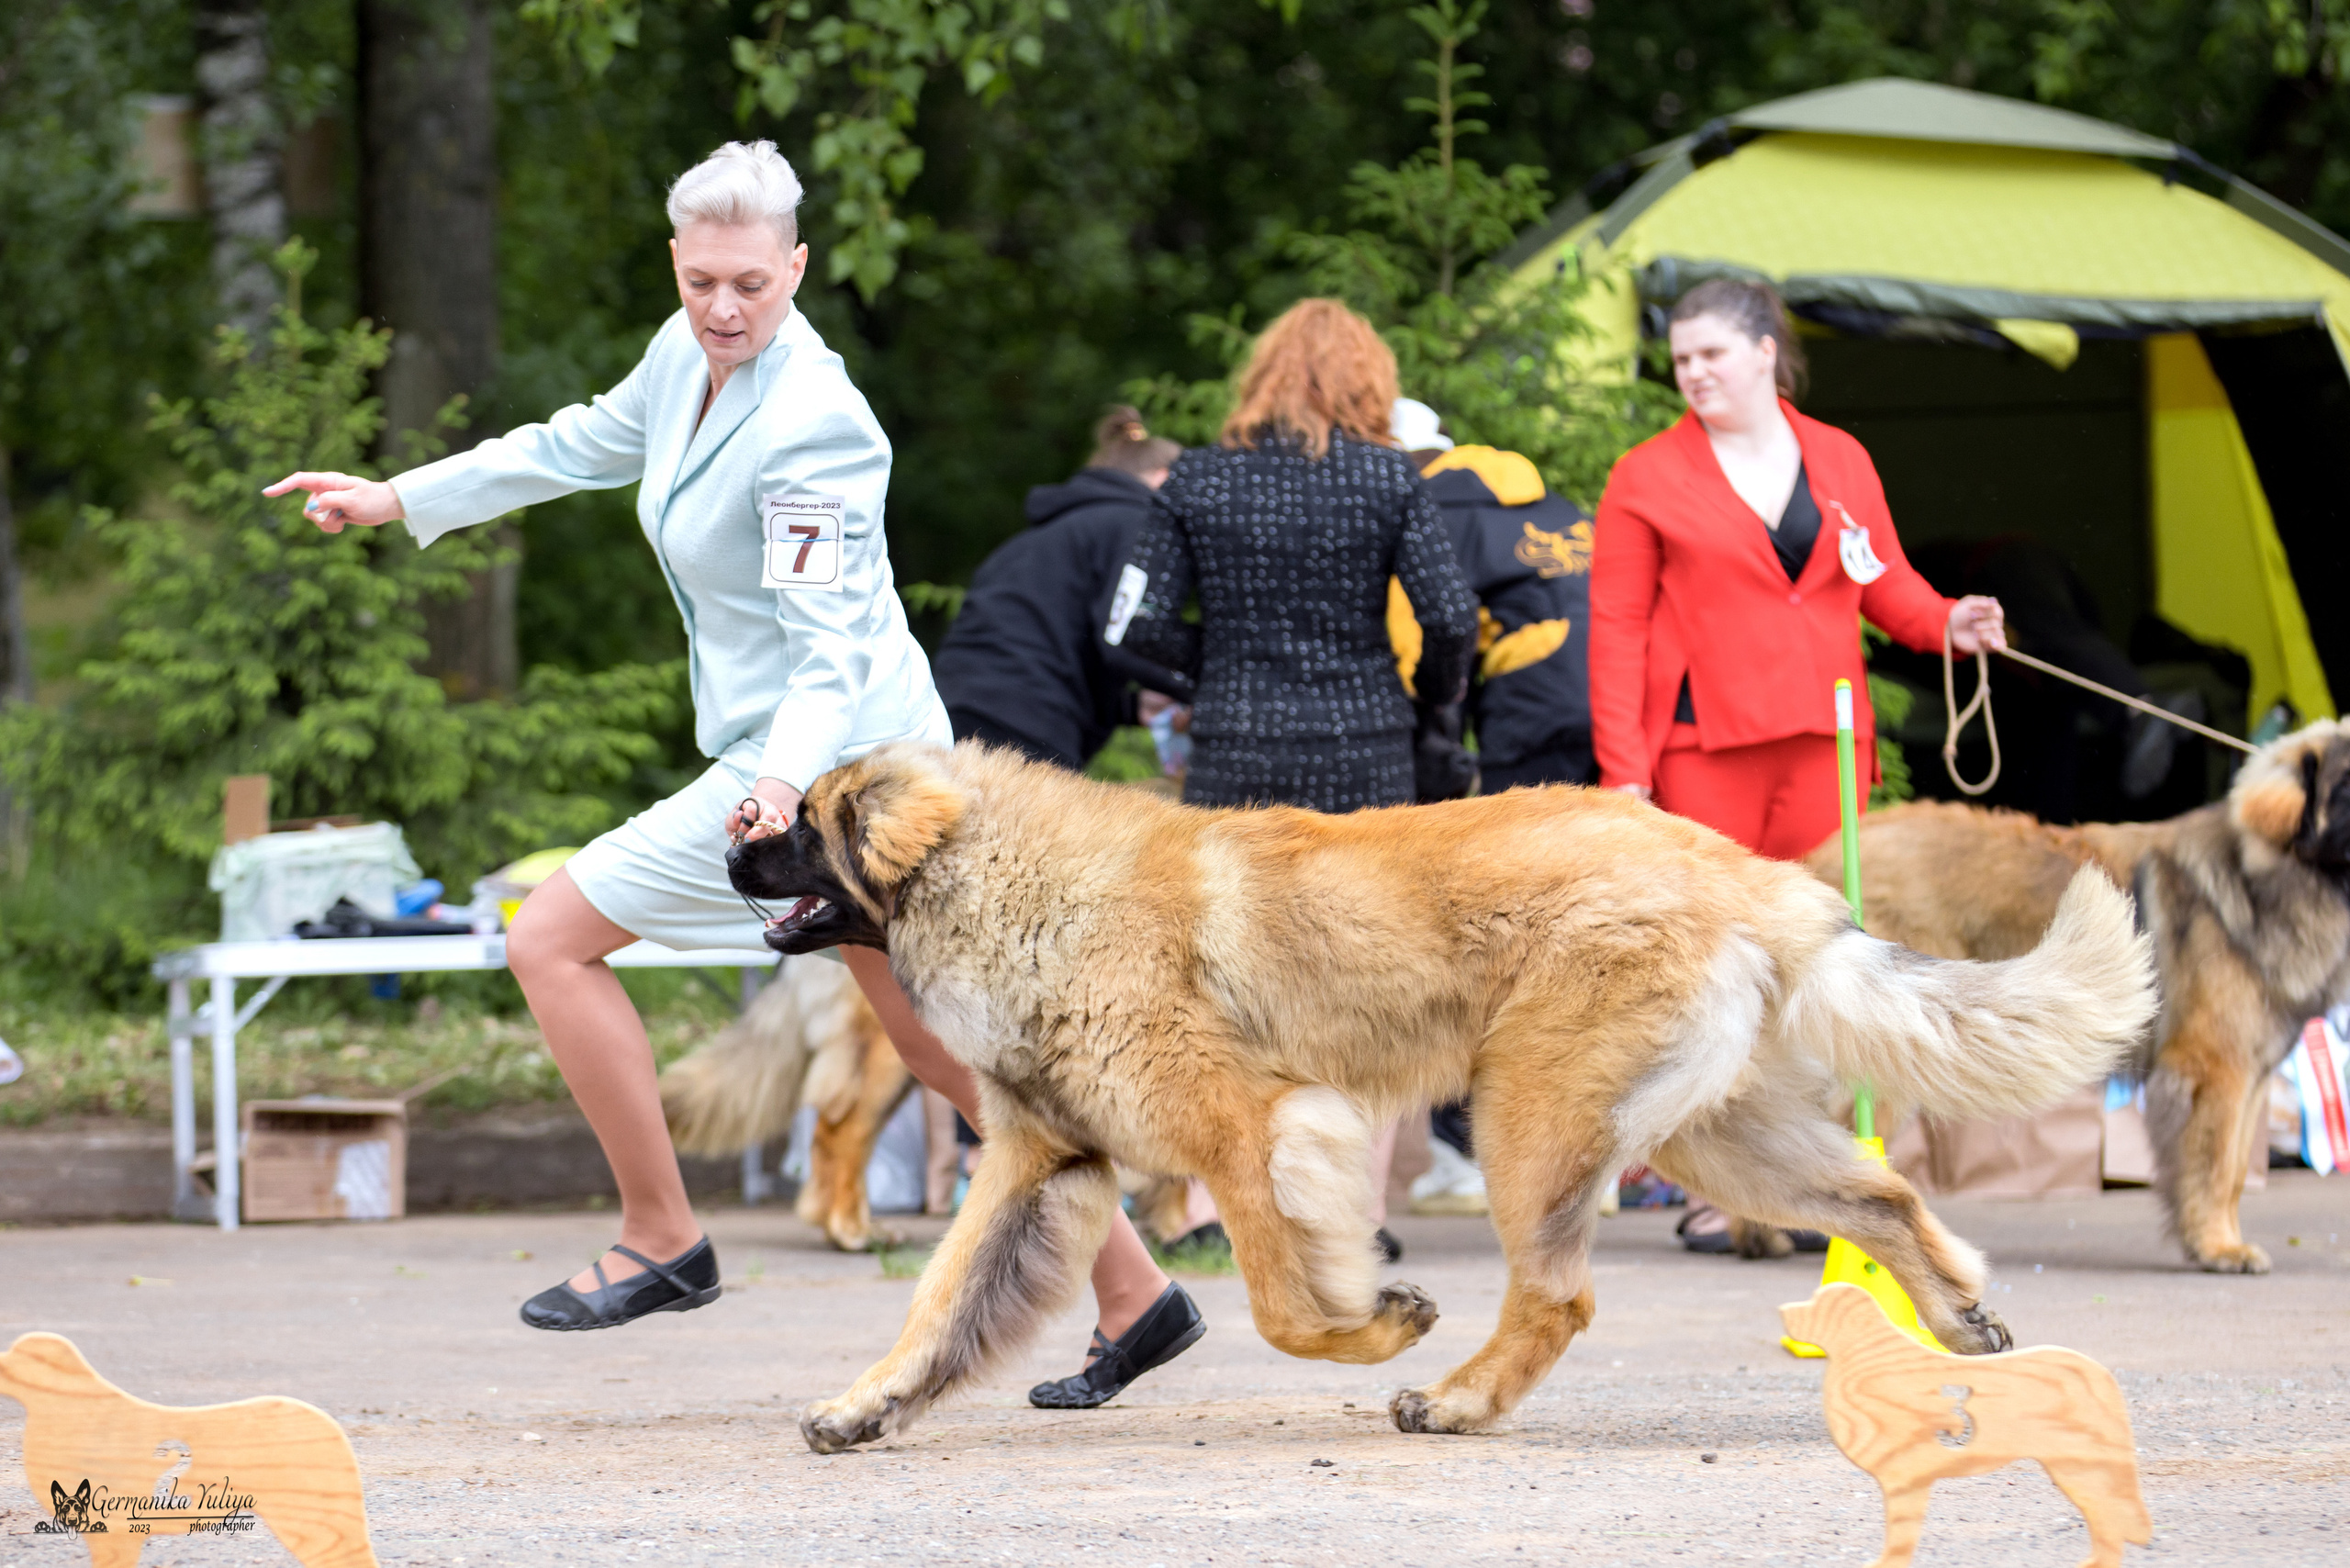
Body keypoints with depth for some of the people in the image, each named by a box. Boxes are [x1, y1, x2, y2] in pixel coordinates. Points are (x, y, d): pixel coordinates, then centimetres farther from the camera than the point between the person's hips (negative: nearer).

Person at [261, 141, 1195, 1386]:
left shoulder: (811, 425, -22)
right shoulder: (689, 353, 3)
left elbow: (832, 645, -25)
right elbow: (585, 447, 21)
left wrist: (786, 778, -41)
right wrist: (395, 500, 25)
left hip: (825, 753, -9)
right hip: (864, 764, 9)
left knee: (551, 938, -5)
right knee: (944, 1049, 13)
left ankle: (660, 1240, 2)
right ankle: (1134, 1295, 17)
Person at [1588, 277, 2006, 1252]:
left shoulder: (1840, 460, 14)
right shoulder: (1647, 479, 4)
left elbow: (1885, 580, 17)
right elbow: (1617, 631, 0)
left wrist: (1945, 623, -6)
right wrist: (1623, 767, -8)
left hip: (1822, 743, 3)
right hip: (1703, 750, -3)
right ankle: (1712, 1192, 2)